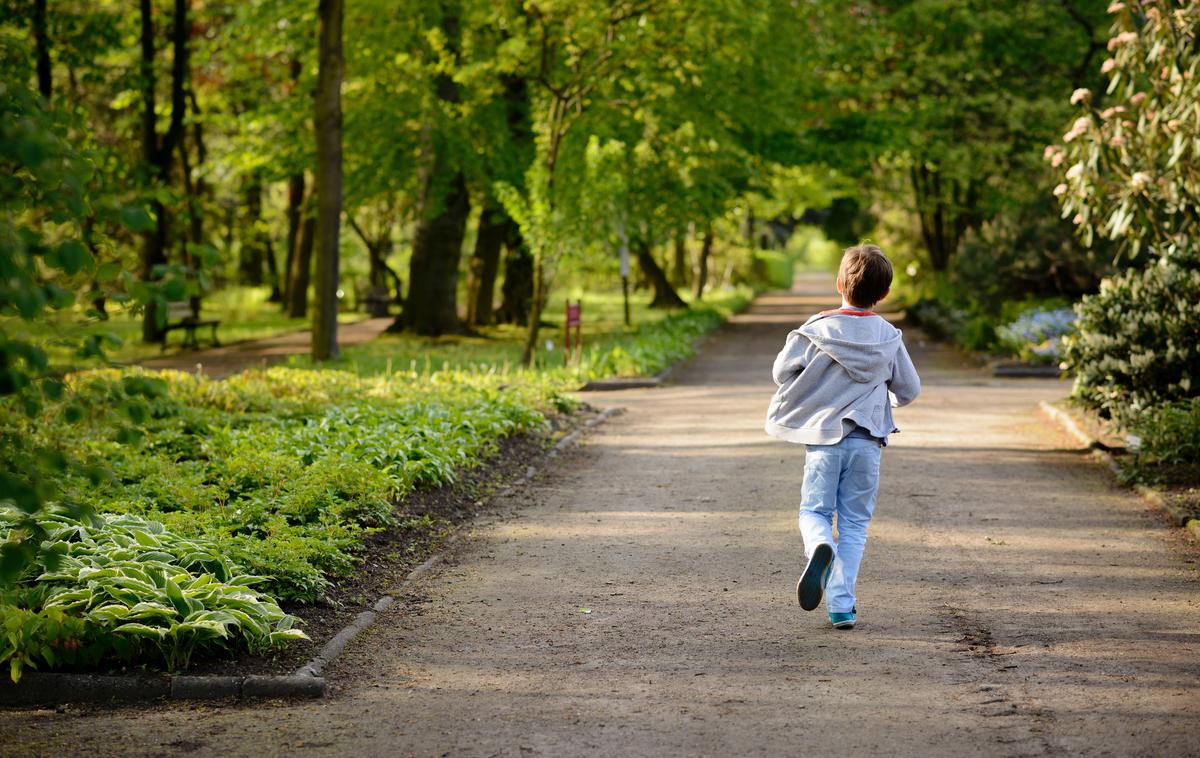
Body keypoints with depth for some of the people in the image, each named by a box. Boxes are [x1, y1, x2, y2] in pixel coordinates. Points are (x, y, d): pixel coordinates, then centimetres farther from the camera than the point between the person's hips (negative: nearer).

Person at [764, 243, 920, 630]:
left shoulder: (818, 329, -7)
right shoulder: (889, 337, 1)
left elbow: (782, 371, -3)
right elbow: (909, 389, 9)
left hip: (823, 438, -1)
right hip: (867, 441, 1)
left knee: (815, 511, 10)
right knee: (855, 523, 8)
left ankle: (820, 546, -25)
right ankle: (841, 605, 2)